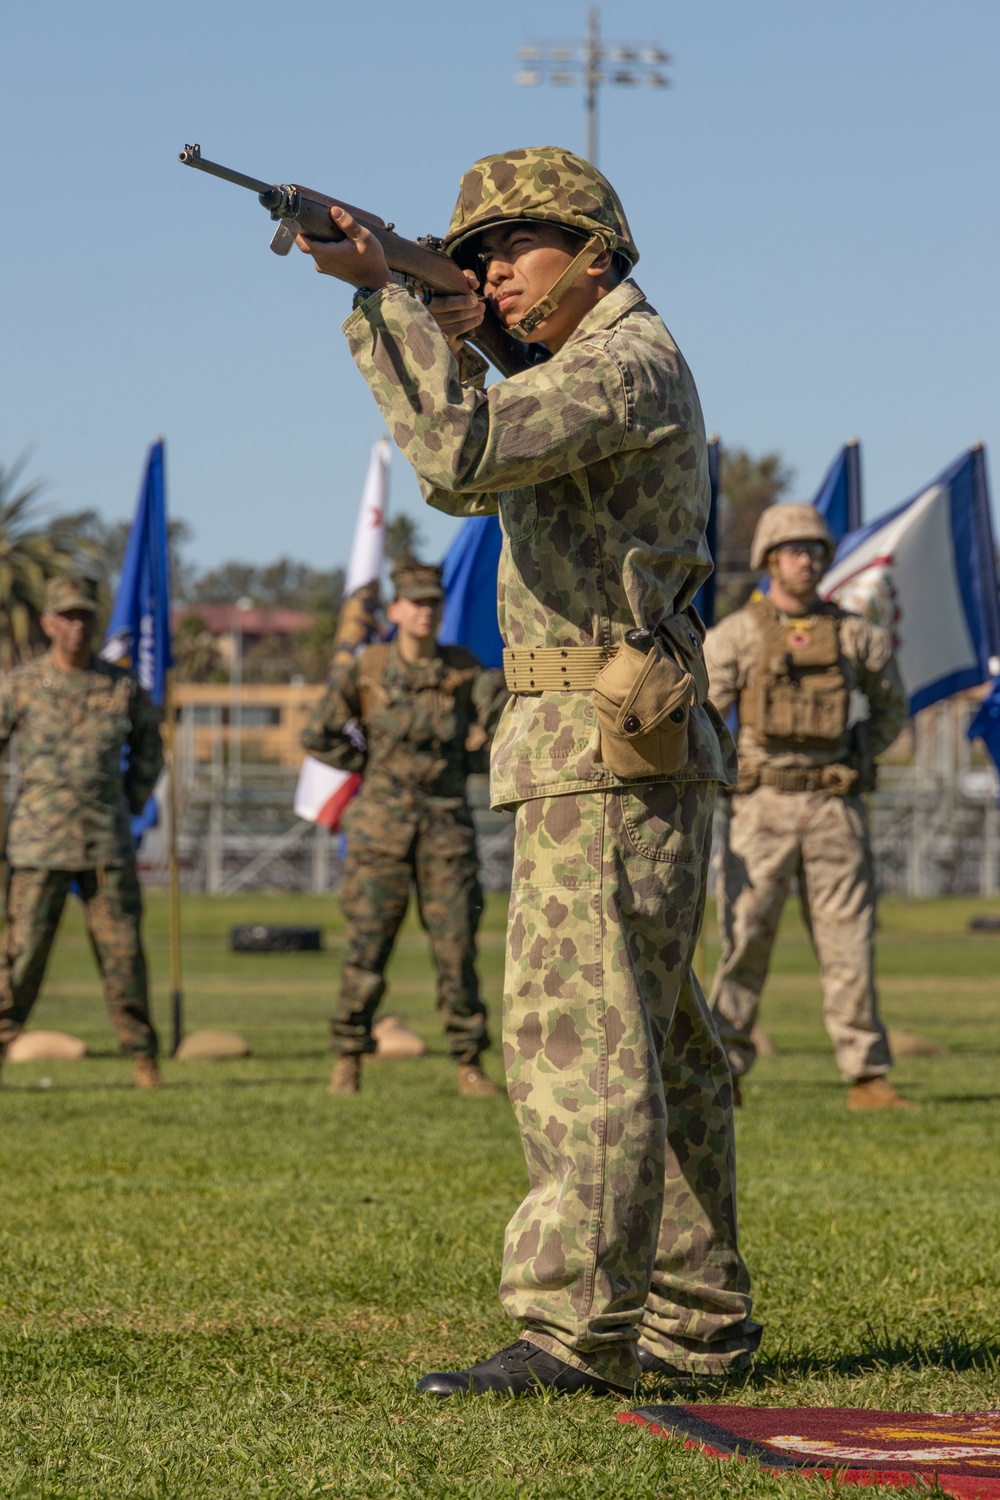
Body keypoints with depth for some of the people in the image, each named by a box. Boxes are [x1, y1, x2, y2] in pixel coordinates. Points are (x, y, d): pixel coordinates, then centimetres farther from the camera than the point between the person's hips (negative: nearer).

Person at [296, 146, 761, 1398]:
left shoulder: (626, 362, -12)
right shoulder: (602, 371, 20)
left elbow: (463, 452, -26)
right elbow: (460, 484, 25)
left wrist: (378, 294, -20)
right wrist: (440, 344, 10)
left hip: (605, 746, -11)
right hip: (626, 758, 11)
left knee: (579, 1031, -14)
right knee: (656, 1047, 12)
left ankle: (576, 1331, -17)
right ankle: (696, 1323, 17)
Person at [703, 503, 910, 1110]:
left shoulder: (854, 634, 7)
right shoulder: (736, 635, 1)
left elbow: (891, 706, 21)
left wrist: (858, 760, 12)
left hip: (834, 805, 2)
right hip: (763, 804, -2)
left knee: (849, 940, 0)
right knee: (746, 938, -2)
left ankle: (868, 1076, 2)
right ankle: (723, 1071, 5)